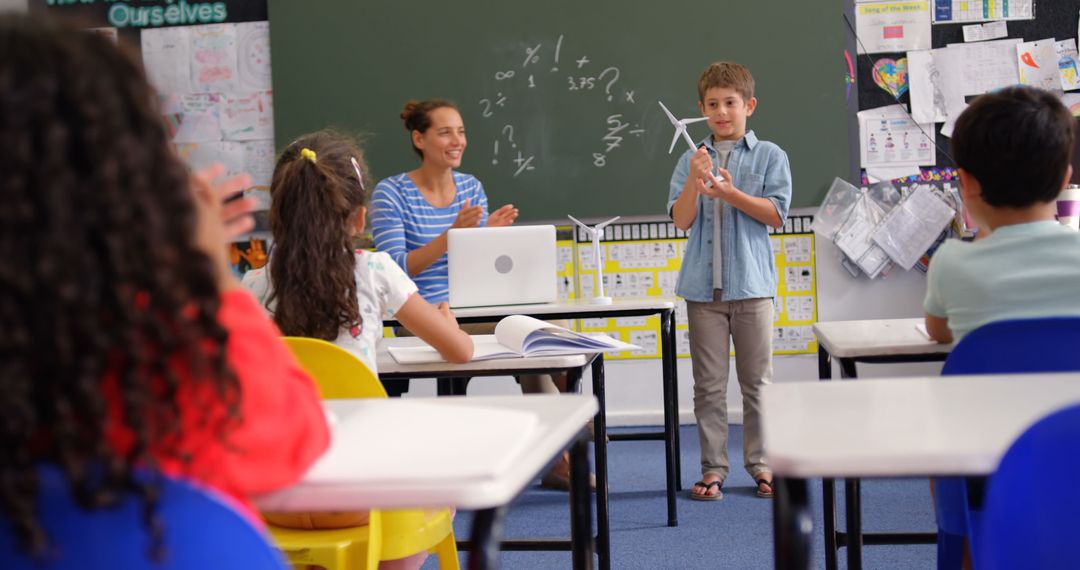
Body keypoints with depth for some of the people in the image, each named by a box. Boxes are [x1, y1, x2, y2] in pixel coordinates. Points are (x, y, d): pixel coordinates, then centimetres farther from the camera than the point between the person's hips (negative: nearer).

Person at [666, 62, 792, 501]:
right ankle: (713, 468, 10)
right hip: (703, 284, 2)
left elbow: (776, 213, -6)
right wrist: (696, 179, -15)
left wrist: (729, 193, -15)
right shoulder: (691, 160, 9)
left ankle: (761, 464, 14)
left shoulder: (769, 156, 3)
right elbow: (682, 219, 0)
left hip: (751, 283, -2)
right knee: (709, 383, 5)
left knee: (756, 380, 5)